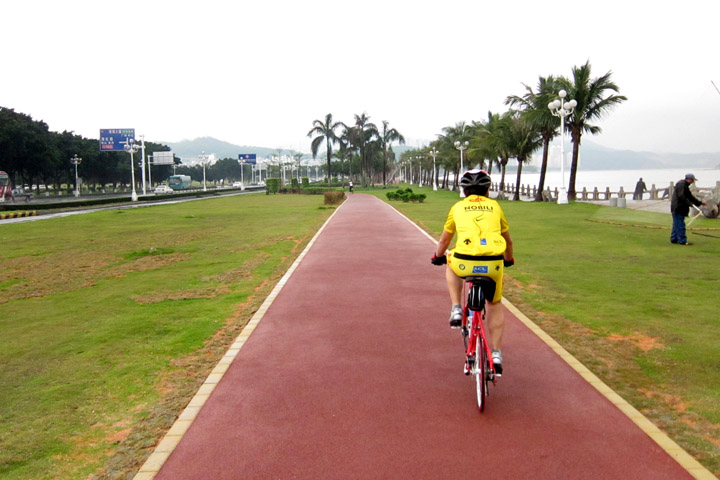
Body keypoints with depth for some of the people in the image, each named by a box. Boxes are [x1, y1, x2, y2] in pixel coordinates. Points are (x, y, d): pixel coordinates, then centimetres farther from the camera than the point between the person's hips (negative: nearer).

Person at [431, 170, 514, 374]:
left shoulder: (457, 207, 19)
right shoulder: (495, 206, 21)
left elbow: (444, 239, 30)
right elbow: (507, 240, 33)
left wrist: (438, 257, 49)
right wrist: (509, 259, 52)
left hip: (465, 263, -1)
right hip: (493, 264, 1)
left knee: (451, 263, 35)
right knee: (495, 304, 25)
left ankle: (456, 310, 23)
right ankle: (496, 355, 21)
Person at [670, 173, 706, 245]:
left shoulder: (685, 185, 21)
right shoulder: (681, 184, -12)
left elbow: (690, 196, 25)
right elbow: (681, 196, -22)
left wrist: (700, 203, 25)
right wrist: (689, 203, -17)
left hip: (679, 209, 11)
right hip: (678, 208, -11)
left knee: (676, 224, 13)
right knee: (680, 225, -8)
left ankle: (674, 239, 17)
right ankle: (682, 241, -7)